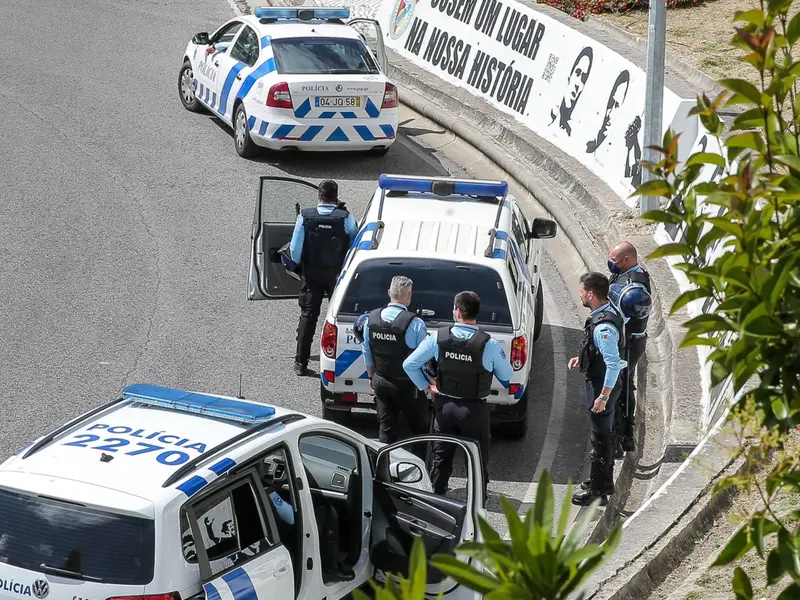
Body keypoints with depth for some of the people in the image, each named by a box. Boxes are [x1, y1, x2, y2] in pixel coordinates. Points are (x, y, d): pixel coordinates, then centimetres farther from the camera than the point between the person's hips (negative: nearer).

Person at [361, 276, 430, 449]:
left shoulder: (372, 318, -3)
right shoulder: (415, 323, -20)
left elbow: (366, 352, 8)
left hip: (381, 382, 5)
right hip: (408, 385, -5)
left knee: (386, 429, 11)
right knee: (419, 428, 9)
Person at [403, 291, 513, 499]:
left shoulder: (439, 338, -9)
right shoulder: (489, 344, -17)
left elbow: (409, 364, -3)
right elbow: (506, 376, -3)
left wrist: (426, 386, 8)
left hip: (445, 406, 3)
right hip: (475, 410, -3)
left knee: (441, 459, 17)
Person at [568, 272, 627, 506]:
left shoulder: (604, 326, -29)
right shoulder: (608, 313, 3)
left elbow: (613, 363, -31)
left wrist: (603, 396, -28)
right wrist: (582, 359, 12)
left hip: (603, 384, -10)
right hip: (600, 382, 10)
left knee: (601, 436, 1)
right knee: (605, 432, 22)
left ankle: (597, 491, 12)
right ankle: (605, 482, 37)